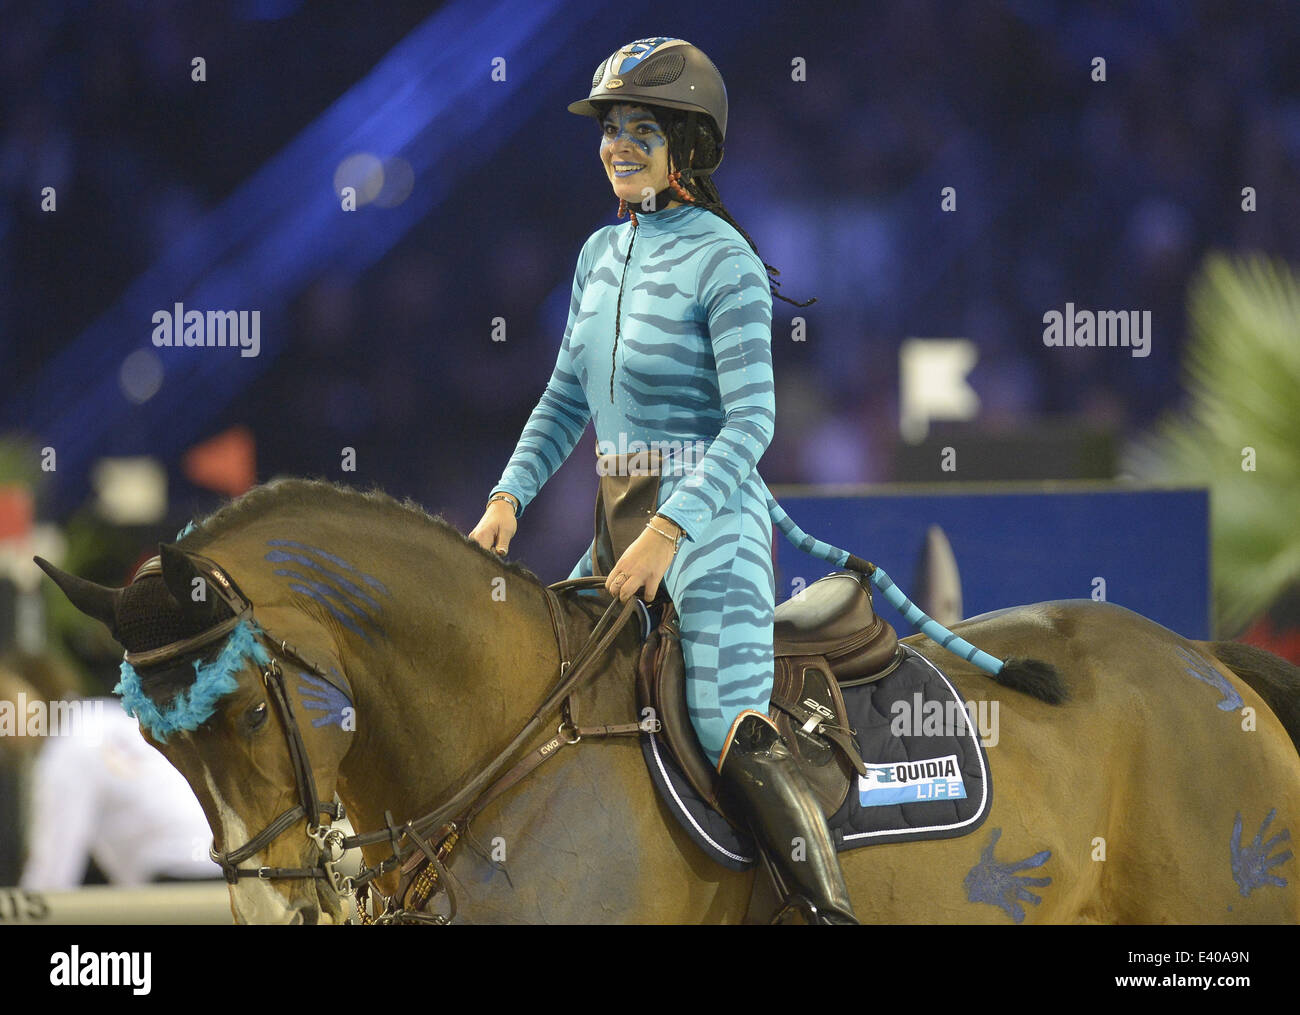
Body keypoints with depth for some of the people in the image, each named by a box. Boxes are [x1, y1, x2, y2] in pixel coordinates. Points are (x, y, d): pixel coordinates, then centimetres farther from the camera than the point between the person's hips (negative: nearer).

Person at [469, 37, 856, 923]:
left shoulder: (722, 261, -11)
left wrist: (669, 531, -24)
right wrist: (508, 499, 5)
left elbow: (752, 420, -17)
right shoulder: (602, 253, 11)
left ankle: (833, 907, -17)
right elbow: (566, 400, 19)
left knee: (735, 735, -19)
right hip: (621, 519, 8)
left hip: (711, 517, -8)